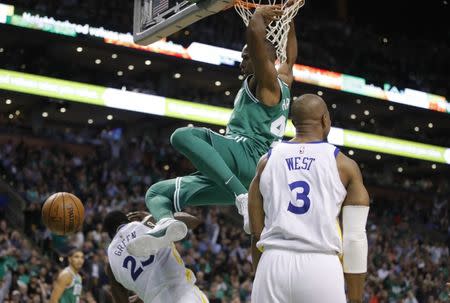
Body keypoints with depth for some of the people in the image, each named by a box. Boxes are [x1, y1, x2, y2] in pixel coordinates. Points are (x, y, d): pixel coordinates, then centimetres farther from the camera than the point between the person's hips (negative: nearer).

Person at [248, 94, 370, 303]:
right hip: (321, 269, -2)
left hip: (274, 265, 2)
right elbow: (355, 238, 1)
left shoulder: (267, 162, 12)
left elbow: (256, 233, 12)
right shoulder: (344, 165, 5)